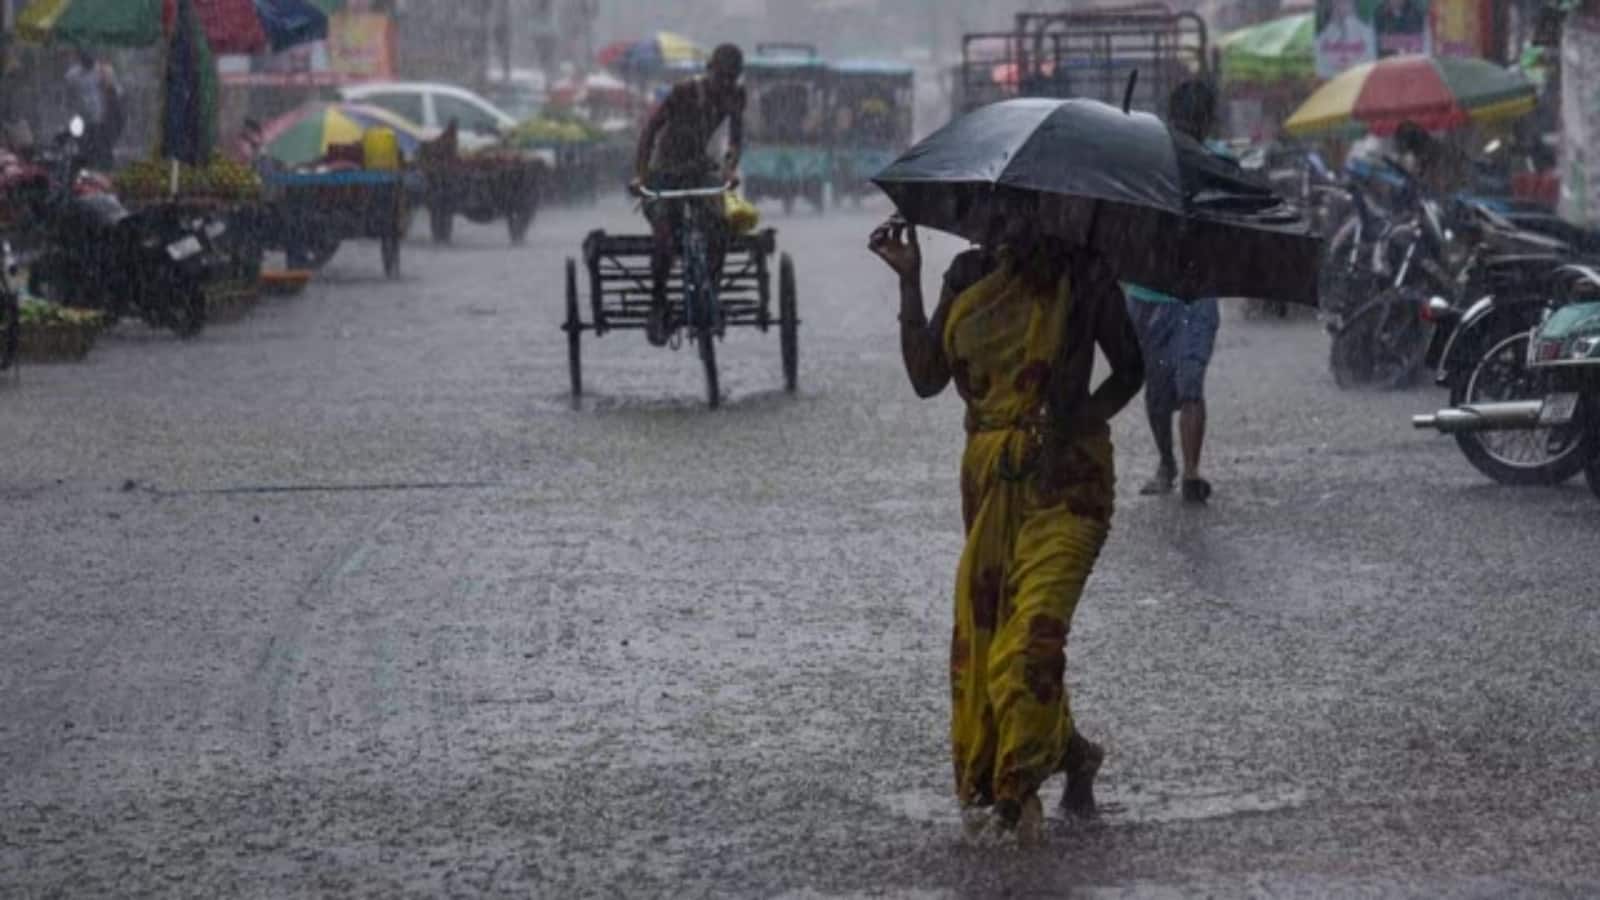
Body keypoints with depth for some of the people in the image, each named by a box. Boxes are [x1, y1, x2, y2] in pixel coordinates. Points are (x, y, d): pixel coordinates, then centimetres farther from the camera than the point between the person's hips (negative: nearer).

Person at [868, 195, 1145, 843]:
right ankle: (1072, 754, 24)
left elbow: (1129, 370, 3)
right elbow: (927, 377, 1)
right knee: (982, 627, 5)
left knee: (1034, 627, -18)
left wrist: (1076, 423, -13)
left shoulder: (1082, 280, -4)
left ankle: (1016, 787, -8)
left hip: (1065, 477, -5)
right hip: (988, 477, 5)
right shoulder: (968, 278, 6)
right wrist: (908, 280, -4)